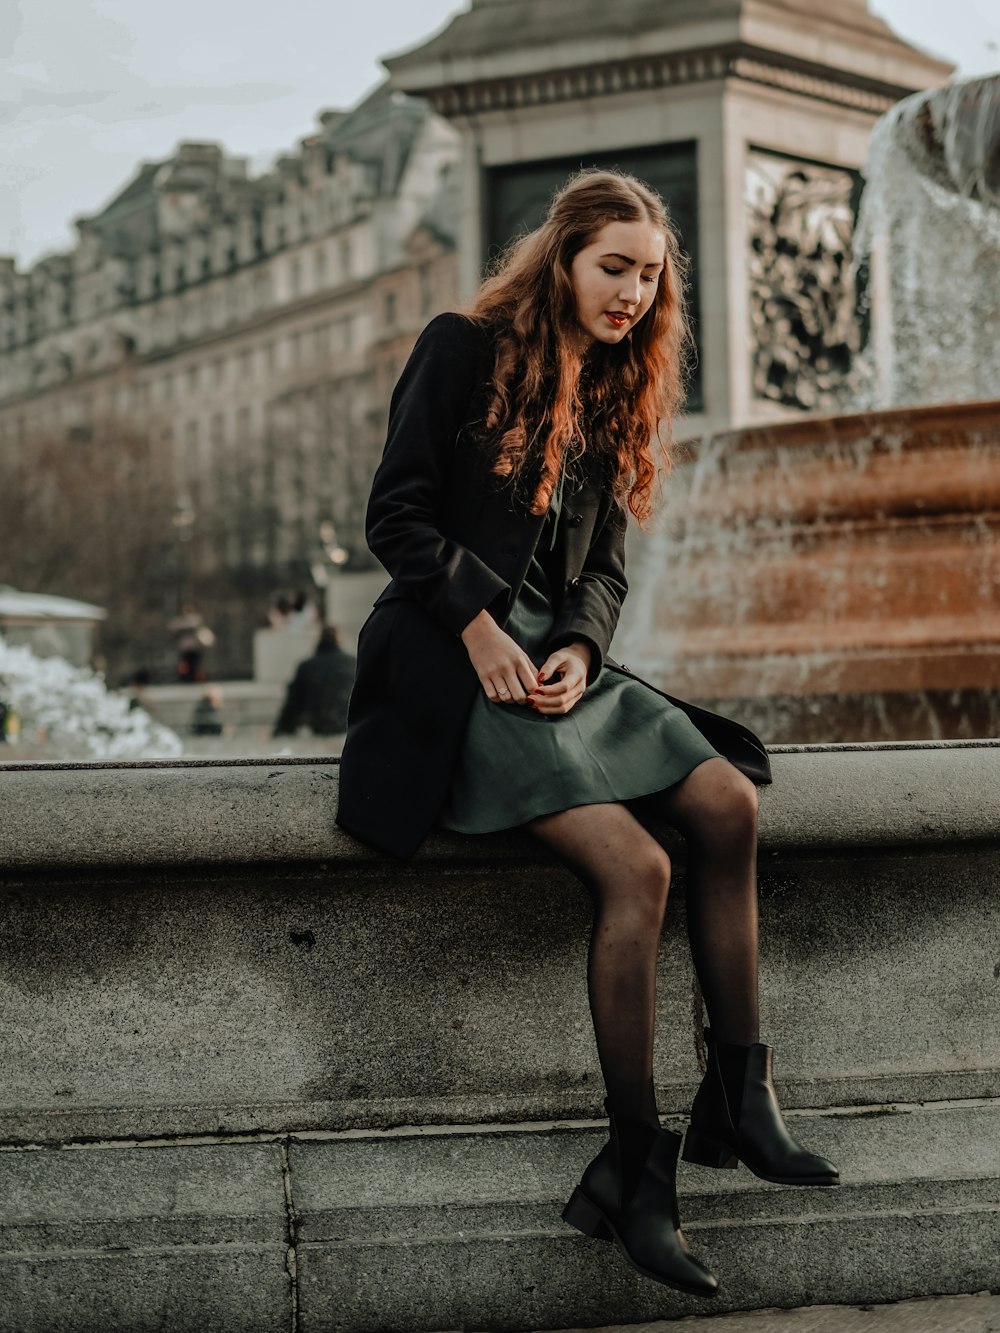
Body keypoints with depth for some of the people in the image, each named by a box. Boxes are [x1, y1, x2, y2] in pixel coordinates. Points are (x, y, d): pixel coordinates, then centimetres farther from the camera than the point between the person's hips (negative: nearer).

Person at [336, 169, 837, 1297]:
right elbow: (397, 516, -5)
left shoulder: (615, 397, 19)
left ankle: (739, 1099, -7)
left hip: (560, 655, 7)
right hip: (453, 662, -7)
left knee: (729, 805, -16)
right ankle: (635, 1166, -17)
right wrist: (479, 624, -15)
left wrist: (579, 648, -5)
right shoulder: (464, 350, 0)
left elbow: (603, 568, 15)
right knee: (635, 866, -24)